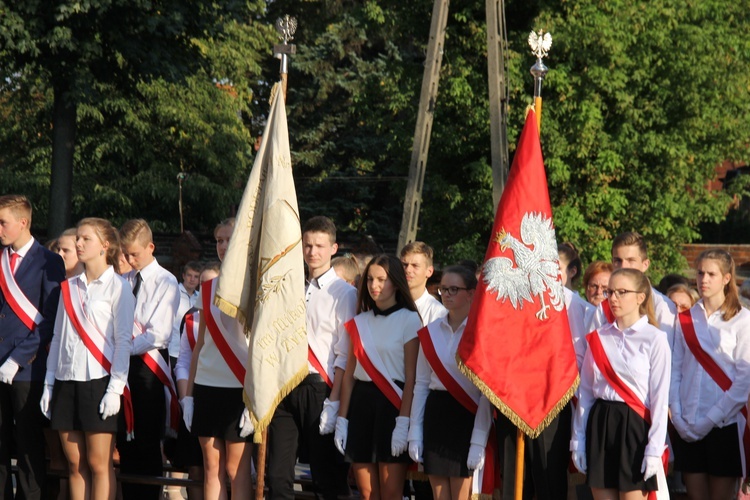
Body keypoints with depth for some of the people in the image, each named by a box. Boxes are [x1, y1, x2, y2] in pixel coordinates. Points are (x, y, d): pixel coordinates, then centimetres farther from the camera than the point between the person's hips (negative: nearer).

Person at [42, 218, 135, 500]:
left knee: (98, 464, -5)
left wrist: (115, 389, -13)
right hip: (67, 381, 5)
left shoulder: (117, 287, -2)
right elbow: (57, 337, 16)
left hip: (99, 381, -5)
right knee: (75, 464, 5)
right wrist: (49, 384, 10)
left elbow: (123, 340, -6)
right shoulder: (69, 287, 14)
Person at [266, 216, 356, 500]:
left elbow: (344, 354, -7)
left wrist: (333, 402, -13)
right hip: (285, 387, 5)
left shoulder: (343, 293, -3)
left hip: (319, 388, -5)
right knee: (278, 477, 2)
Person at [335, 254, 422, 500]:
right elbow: (349, 374, 13)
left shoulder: (409, 320, -3)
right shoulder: (359, 322, 12)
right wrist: (342, 420, 6)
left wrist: (403, 422, -16)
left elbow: (412, 377, -8)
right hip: (361, 403, 5)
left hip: (392, 403, -5)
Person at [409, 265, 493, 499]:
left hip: (466, 416, -5)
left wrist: (479, 440, -16)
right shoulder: (431, 332, 9)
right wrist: (415, 434, 6)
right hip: (435, 416, 5)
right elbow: (421, 385, 12)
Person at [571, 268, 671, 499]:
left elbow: (660, 398, -7)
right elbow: (585, 391, 11)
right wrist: (578, 440, 8)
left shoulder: (654, 339, -5)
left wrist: (654, 450, -11)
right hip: (600, 425, 5)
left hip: (634, 427, -5)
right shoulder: (598, 338, 8)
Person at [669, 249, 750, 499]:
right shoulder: (685, 319, 9)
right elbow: (675, 371, 7)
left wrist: (711, 418, -12)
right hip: (688, 428, 3)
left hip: (725, 423, -3)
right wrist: (678, 417, -5)